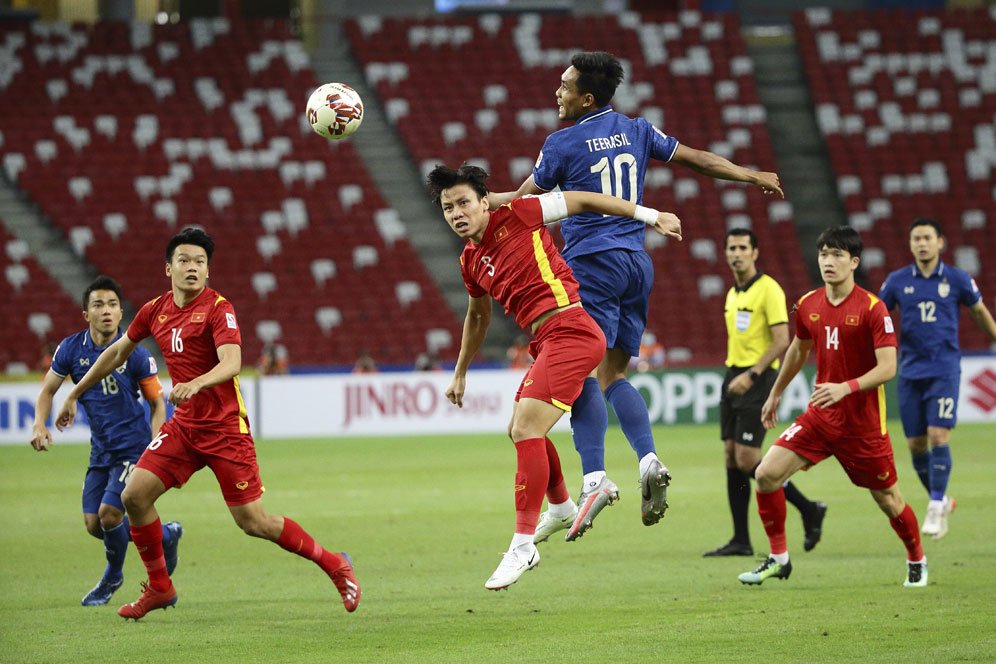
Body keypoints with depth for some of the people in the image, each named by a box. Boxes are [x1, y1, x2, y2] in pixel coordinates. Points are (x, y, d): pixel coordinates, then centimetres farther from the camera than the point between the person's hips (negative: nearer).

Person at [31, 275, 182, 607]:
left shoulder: (136, 355, -12)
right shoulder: (71, 349, -3)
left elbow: (157, 403, -2)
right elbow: (48, 390, 9)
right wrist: (39, 425, -9)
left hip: (133, 448, -5)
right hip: (101, 451, 5)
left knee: (109, 514, -16)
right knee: (94, 525, 2)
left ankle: (113, 576, 14)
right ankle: (166, 536, 26)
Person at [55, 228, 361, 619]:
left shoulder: (218, 308, -13)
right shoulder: (155, 311, 6)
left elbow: (232, 363, -27)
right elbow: (118, 352, 21)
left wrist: (196, 384, -46)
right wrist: (75, 395, 26)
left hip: (225, 427, -6)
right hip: (184, 426, 6)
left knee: (253, 522, -8)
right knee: (134, 495, -7)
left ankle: (334, 565, 10)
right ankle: (159, 588, 9)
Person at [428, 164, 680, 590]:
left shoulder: (515, 215, -6)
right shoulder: (471, 262, 15)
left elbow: (584, 200, 0)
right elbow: (477, 316, 33)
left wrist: (650, 216, 0)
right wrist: (460, 373, 38)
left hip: (569, 329, -9)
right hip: (547, 343, 9)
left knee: (525, 430, -17)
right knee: (520, 431, 22)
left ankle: (523, 544, -14)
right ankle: (561, 508, 47)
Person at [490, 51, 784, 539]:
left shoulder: (563, 144, -4)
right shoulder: (636, 131, 11)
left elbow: (524, 200, 6)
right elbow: (696, 159, 19)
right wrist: (754, 177, 32)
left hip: (593, 261, -6)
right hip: (636, 264, 6)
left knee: (582, 372, -12)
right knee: (614, 374, 11)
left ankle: (594, 478, -26)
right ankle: (648, 460, -8)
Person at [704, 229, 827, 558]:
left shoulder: (768, 289, -10)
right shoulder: (732, 294, 16)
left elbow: (782, 340, -17)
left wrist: (751, 375, -21)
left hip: (757, 380, -8)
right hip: (733, 377, 8)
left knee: (747, 460, -13)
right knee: (732, 459, 3)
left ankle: (809, 509, 2)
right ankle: (741, 540, 5)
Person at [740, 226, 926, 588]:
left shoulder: (872, 308, -15)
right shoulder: (807, 306, 2)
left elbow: (887, 367, -20)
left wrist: (846, 388, -34)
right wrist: (775, 394, 30)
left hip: (863, 422, -4)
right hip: (819, 416, 4)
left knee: (887, 499, 6)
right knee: (767, 474, -11)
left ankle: (916, 561, 34)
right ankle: (778, 558, 3)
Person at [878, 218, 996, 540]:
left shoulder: (957, 279, -1)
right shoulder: (897, 281, 2)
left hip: (944, 370, -3)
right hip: (911, 372, 3)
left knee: (938, 436, -15)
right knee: (916, 444, 3)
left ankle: (937, 507, -7)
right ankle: (940, 499, 22)